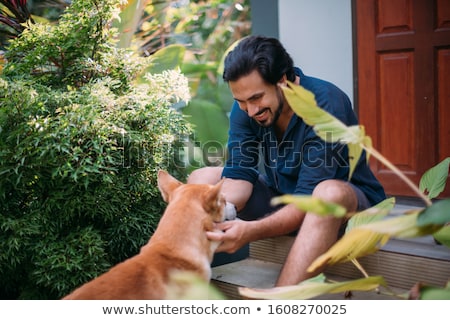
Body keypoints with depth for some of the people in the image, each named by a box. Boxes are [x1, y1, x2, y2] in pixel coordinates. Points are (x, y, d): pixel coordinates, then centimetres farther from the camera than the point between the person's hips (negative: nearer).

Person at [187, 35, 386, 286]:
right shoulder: (245, 105, -10)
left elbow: (309, 197, -33)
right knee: (201, 178, -4)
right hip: (282, 196, 6)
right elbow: (239, 175, -12)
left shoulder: (326, 103, -28)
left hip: (345, 200, -6)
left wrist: (252, 231, -47)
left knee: (330, 193, -40)